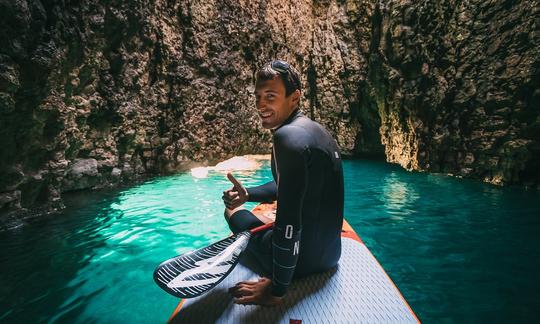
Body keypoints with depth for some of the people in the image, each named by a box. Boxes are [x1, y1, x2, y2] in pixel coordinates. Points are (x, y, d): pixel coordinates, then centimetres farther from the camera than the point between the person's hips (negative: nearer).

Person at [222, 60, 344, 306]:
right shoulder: (314, 128, 5)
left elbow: (289, 222, -30)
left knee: (233, 211, 12)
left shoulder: (288, 136, -26)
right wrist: (248, 195, 3)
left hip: (301, 258, -9)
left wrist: (276, 291, -19)